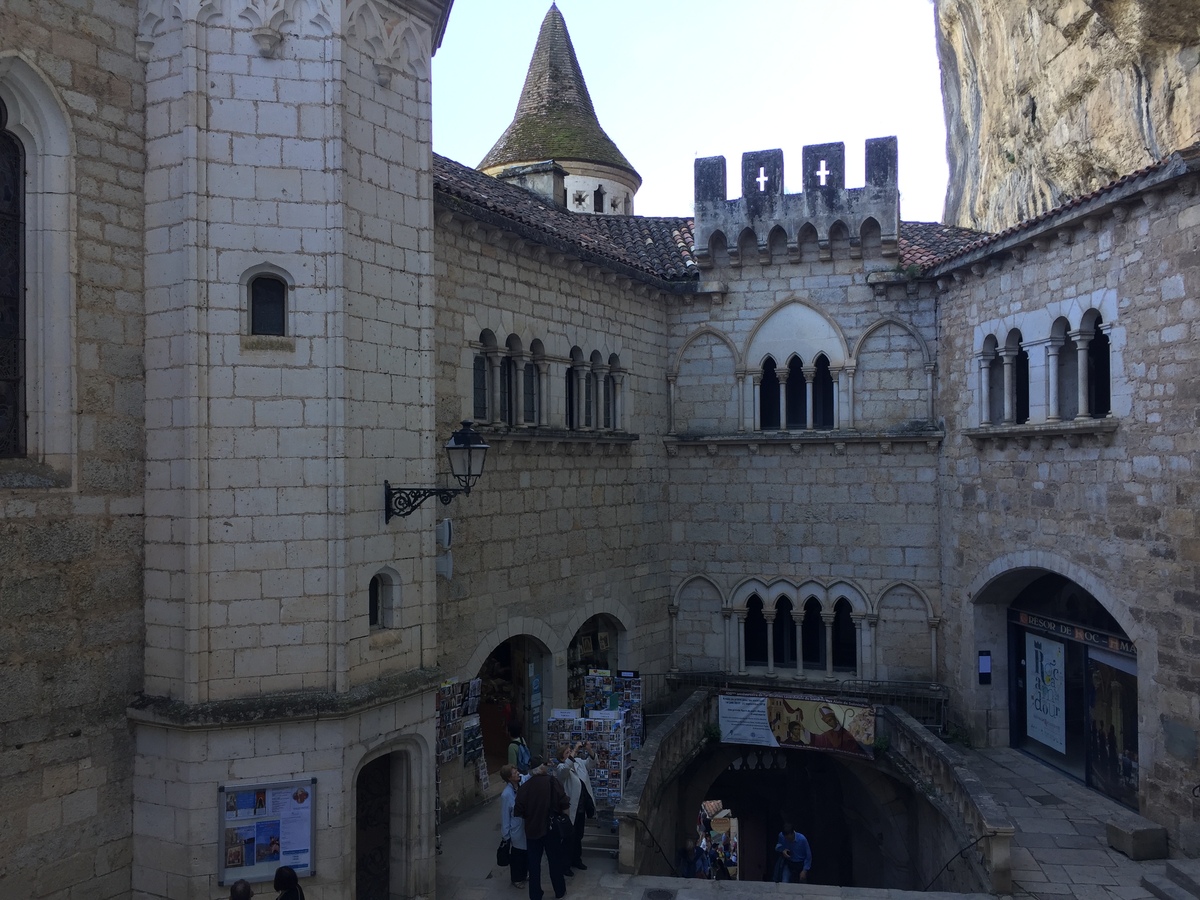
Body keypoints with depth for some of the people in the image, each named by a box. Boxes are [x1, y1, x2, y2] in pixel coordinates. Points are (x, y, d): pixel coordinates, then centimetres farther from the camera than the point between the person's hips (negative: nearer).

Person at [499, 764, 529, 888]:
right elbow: (505, 817, -18)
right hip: (516, 831, -6)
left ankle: (525, 874, 48)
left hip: (526, 828, 6)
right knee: (516, 855, 16)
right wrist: (505, 836, -9)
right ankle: (516, 878, 39)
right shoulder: (506, 795, -27)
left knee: (527, 851, 24)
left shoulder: (523, 783, -14)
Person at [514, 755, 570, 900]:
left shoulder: (524, 787, -8)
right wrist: (559, 814, 4)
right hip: (552, 828, -1)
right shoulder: (553, 782, -13)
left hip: (532, 830, 1)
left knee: (534, 863, 14)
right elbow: (565, 805, -16)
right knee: (555, 861, 16)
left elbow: (518, 812, -7)